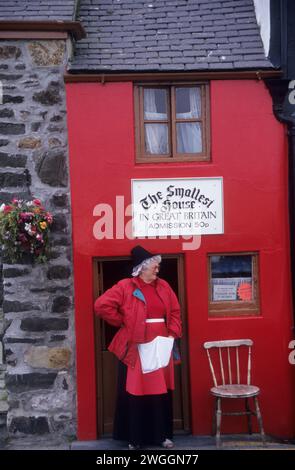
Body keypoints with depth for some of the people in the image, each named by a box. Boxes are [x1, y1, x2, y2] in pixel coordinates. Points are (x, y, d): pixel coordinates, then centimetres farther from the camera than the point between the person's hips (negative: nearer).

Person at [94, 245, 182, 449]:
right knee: (135, 393, 3)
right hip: (135, 348, -4)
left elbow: (175, 312, 13)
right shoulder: (125, 286, -7)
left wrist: (173, 333, -1)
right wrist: (122, 323, -7)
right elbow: (102, 305, -12)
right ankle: (134, 438, 15)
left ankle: (163, 435, 21)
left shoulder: (163, 286, 8)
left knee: (161, 392, 9)